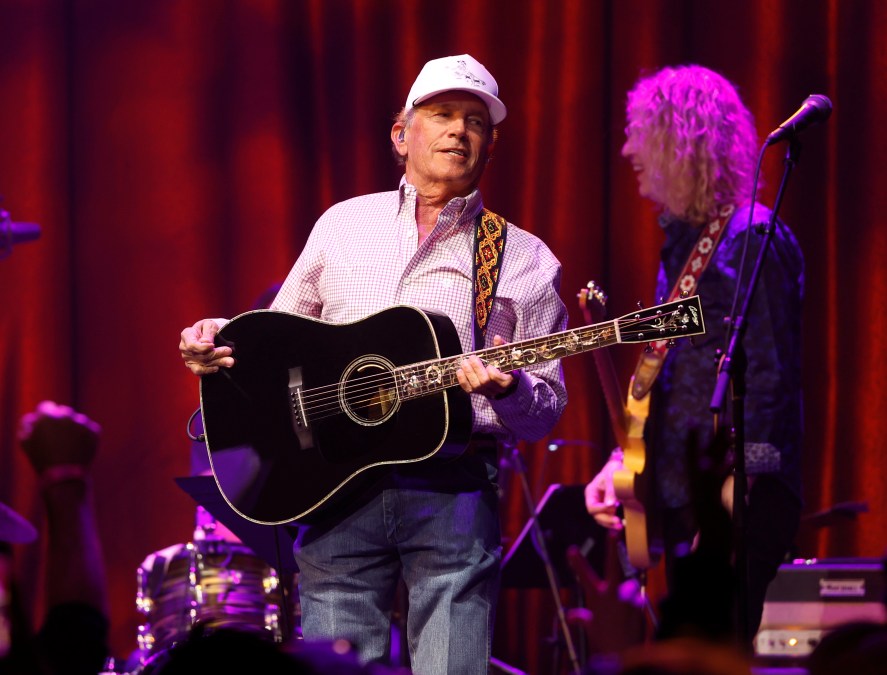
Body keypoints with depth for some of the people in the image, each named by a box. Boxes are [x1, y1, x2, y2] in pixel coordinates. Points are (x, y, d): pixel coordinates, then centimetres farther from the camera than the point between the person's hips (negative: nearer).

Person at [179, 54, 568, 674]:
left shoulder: (525, 261, 7)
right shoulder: (343, 225, 15)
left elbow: (547, 409, 5)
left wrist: (507, 390, -17)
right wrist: (219, 340, 2)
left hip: (453, 498, -2)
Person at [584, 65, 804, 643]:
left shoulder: (752, 241, -11)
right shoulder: (683, 243, 17)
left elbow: (770, 383, -16)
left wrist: (732, 500, -20)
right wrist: (622, 462, 14)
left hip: (739, 507, -10)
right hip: (685, 505, 10)